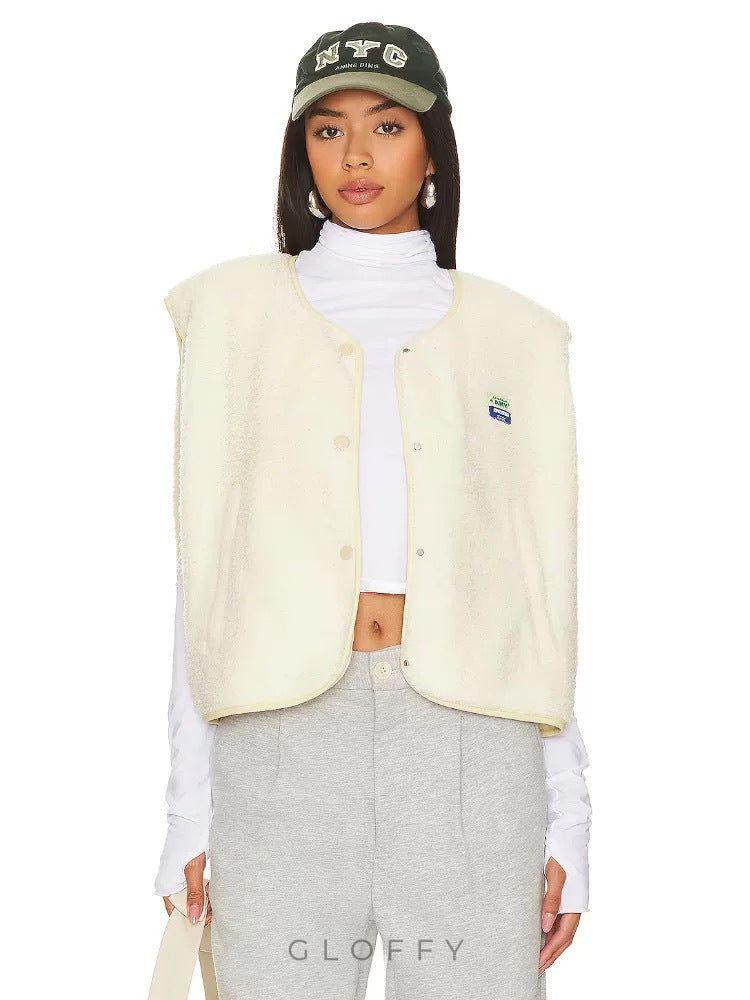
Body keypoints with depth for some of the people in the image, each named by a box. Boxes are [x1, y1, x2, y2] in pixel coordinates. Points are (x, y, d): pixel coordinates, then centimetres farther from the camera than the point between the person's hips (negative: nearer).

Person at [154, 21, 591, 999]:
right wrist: (191, 809, 1)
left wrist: (567, 820, 4)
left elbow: (548, 581, 10)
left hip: (472, 735, 1)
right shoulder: (238, 309, 12)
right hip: (285, 727, 0)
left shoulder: (514, 333, 13)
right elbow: (202, 563, 7)